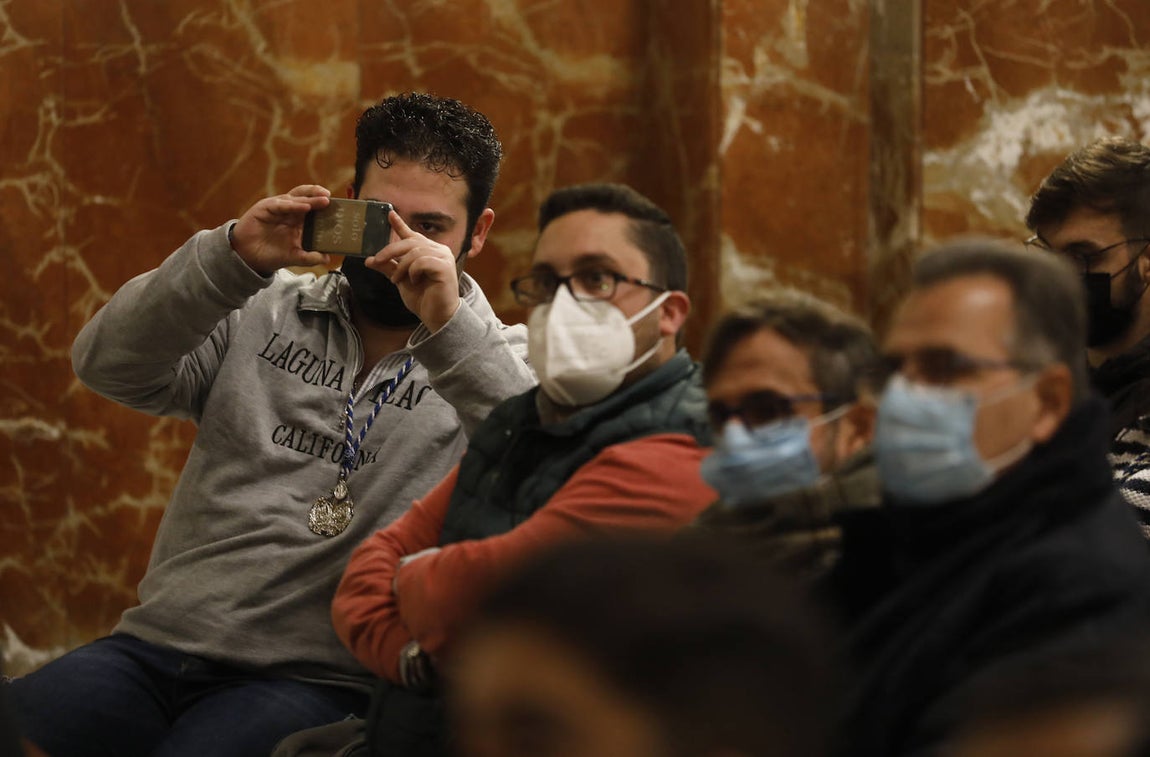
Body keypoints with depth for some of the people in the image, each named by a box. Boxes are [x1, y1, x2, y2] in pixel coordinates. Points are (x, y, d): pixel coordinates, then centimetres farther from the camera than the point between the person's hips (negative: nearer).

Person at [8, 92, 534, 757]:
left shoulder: (492, 364, 7)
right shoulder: (265, 313, 15)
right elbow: (109, 366, 2)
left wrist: (451, 328, -22)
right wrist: (232, 258, -11)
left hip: (314, 682, -3)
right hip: (159, 647, 3)